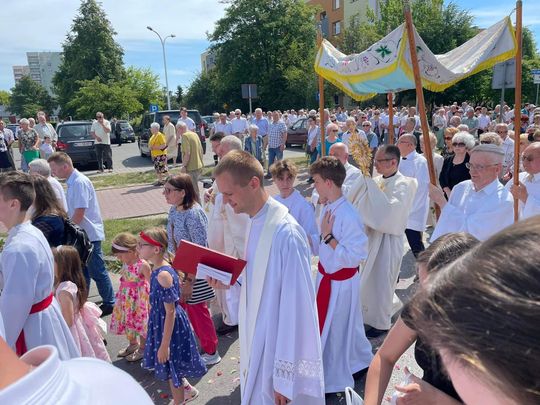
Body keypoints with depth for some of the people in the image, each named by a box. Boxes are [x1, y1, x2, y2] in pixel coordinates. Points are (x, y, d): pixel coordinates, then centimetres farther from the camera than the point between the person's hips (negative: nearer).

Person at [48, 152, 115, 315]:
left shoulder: (80, 182, -21)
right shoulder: (72, 182, 8)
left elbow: (79, 213, -23)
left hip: (89, 234, -9)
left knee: (97, 271, 3)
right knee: (82, 271, 19)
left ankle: (109, 303, 18)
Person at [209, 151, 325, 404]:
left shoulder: (286, 233, -27)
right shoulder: (256, 221, -1)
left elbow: (296, 306, -25)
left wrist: (286, 377, -20)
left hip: (278, 344, -8)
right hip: (258, 337, 8)